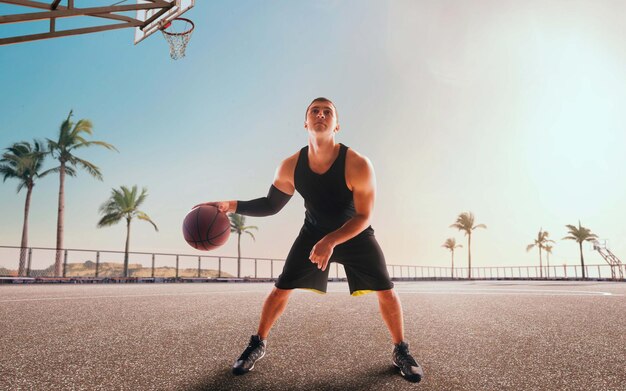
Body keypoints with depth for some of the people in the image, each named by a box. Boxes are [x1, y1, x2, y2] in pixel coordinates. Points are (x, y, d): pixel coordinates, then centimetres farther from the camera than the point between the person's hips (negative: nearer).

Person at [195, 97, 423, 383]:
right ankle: (258, 345, 20)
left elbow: (363, 217, -24)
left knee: (386, 291, -7)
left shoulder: (358, 165, -29)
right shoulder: (290, 167, -19)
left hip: (355, 233, -1)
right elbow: (270, 205, -6)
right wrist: (233, 205, -23)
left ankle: (400, 351, 17)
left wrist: (331, 241, -40)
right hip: (314, 232, 2)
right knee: (281, 288, -2)